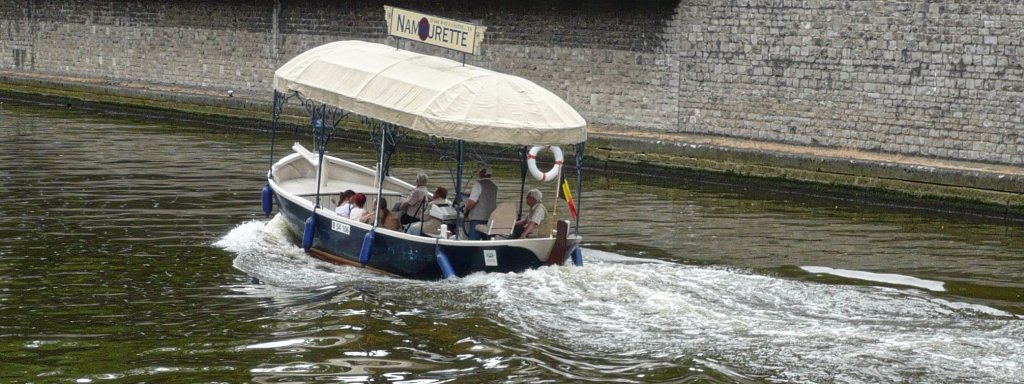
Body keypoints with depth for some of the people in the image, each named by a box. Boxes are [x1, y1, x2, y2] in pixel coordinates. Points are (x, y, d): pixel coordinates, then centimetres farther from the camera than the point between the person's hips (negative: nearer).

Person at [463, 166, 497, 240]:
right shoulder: (494, 186, 13)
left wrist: (465, 209, 2)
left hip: (477, 218, -7)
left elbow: (472, 202, -16)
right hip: (490, 219, 7)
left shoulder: (478, 184, -8)